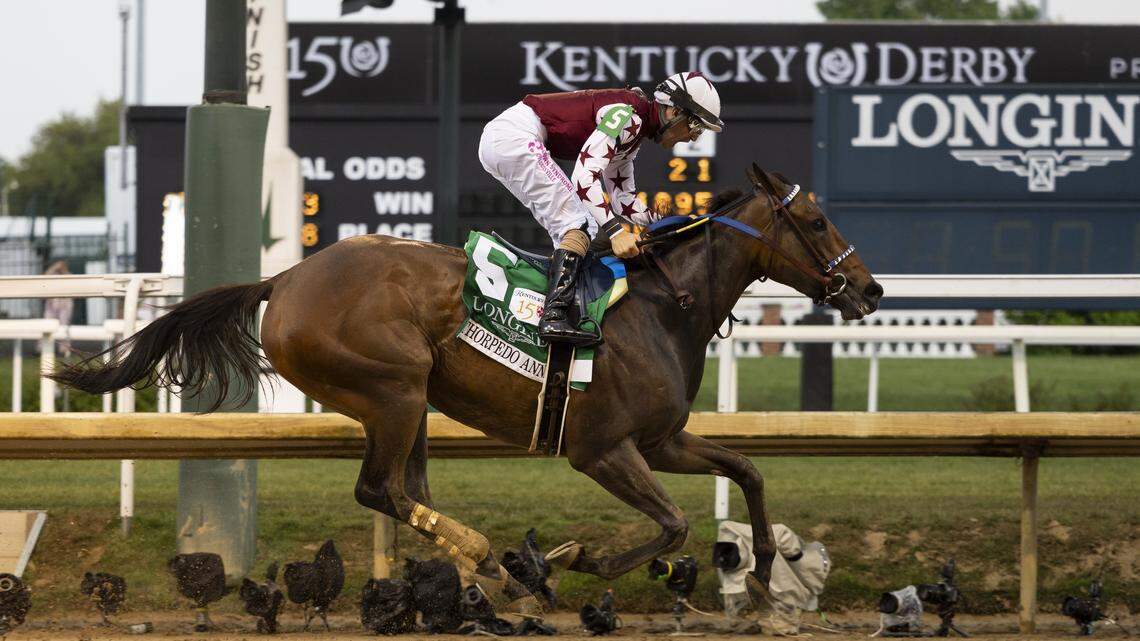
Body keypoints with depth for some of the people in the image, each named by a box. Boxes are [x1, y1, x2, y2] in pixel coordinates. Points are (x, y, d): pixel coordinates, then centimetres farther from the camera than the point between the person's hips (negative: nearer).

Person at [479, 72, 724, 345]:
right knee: (580, 223, -13)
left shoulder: (633, 128, 17)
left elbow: (622, 197, 21)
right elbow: (585, 175, -24)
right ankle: (554, 315, -25)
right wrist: (616, 231, -28)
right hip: (515, 137, -11)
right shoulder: (628, 114, -15)